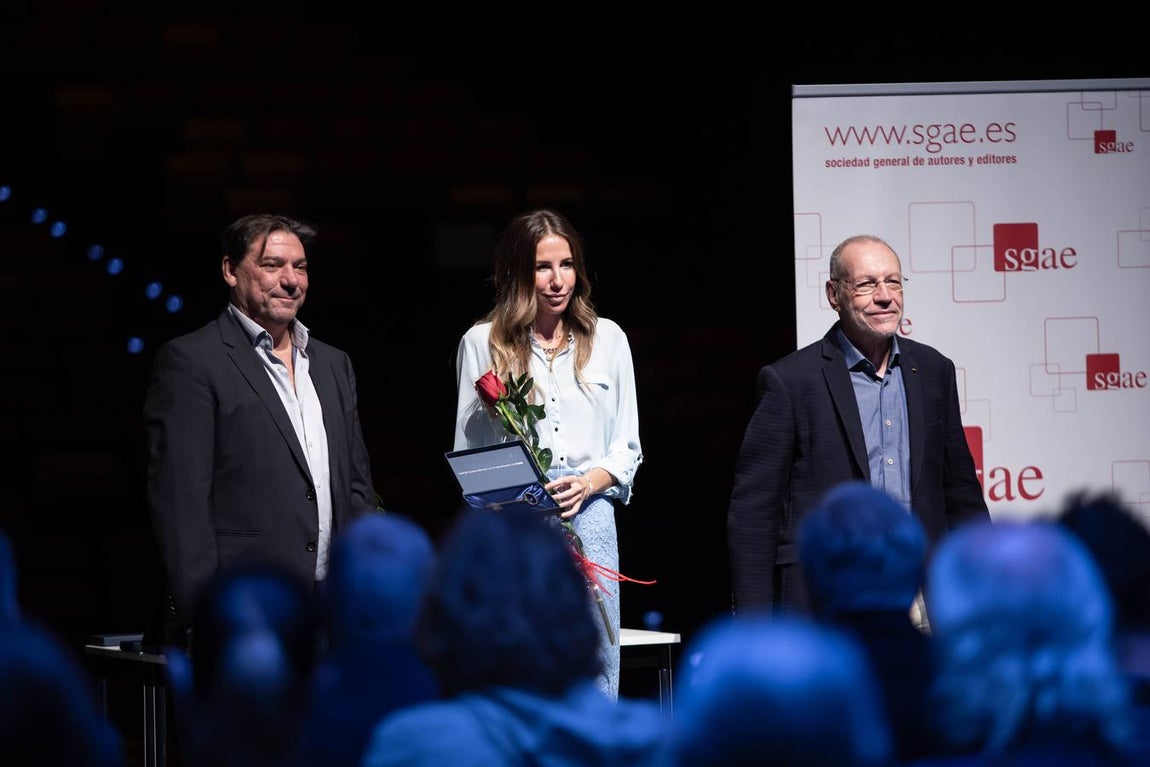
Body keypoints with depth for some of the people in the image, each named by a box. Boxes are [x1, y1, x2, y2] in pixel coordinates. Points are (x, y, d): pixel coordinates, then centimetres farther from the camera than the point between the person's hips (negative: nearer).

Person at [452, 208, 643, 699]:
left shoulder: (606, 339, 13)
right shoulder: (483, 343, 7)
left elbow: (627, 448, 14)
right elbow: (467, 453, 8)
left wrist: (588, 483, -7)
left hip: (589, 518, 2)